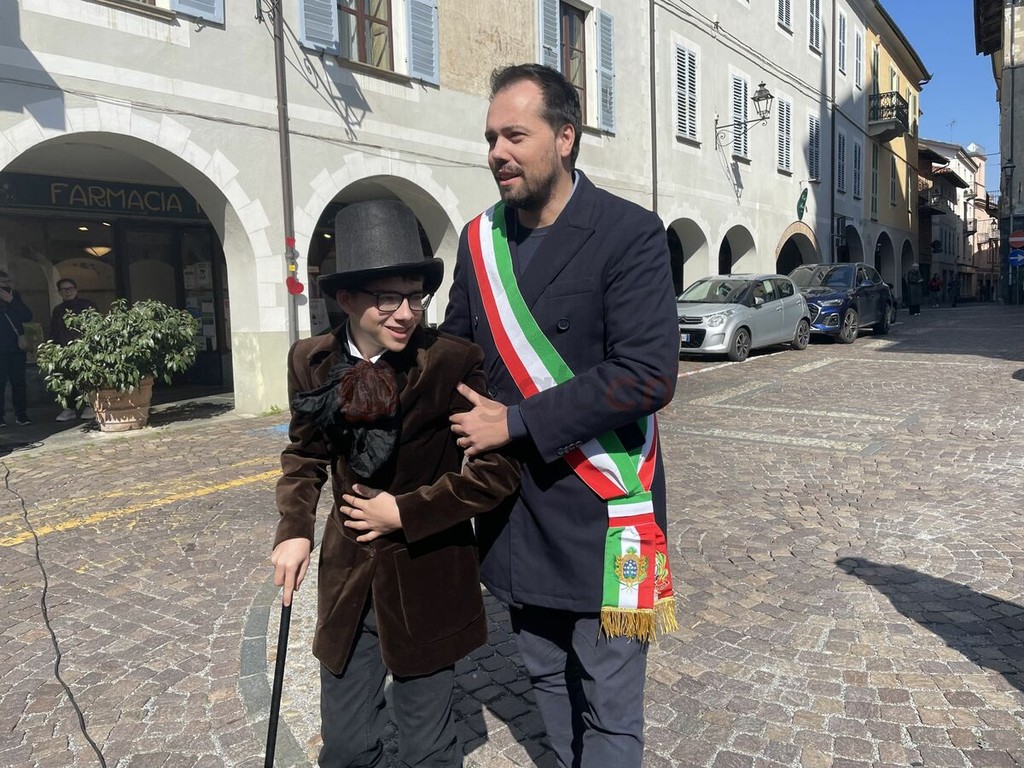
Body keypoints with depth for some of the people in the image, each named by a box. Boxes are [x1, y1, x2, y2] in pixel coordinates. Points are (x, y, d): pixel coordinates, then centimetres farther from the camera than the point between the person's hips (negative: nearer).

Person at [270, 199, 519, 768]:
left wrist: (406, 512, -16)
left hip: (427, 578, -3)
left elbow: (498, 471, -16)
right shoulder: (311, 362, -4)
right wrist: (294, 529, -3)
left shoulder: (455, 362, -18)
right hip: (347, 576, 4)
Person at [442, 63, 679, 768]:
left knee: (609, 708, 9)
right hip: (515, 515, 6)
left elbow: (648, 375, -21)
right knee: (549, 680, 22)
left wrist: (516, 423, -19)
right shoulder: (479, 239, 6)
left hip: (601, 516, -5)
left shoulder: (630, 234, -12)